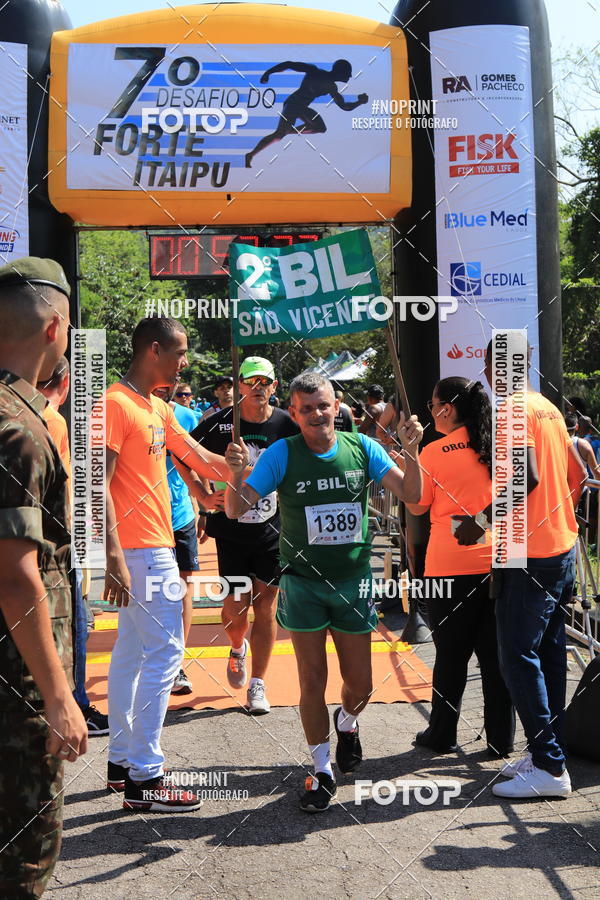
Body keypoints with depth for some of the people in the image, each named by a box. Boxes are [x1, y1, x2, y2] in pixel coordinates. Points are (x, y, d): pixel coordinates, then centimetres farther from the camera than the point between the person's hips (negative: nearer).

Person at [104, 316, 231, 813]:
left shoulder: (159, 408, 15)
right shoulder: (116, 404, -14)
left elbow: (203, 459, 22)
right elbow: (98, 484, -19)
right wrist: (114, 558, -23)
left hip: (155, 546, 10)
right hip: (140, 549, -10)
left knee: (132, 651, 14)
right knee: (164, 651, -8)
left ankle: (122, 762, 24)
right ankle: (144, 778, -1)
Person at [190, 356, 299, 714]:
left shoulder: (286, 425, -3)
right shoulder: (220, 423, -5)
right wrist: (204, 497, -6)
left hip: (272, 530, 0)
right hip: (231, 527, 0)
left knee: (266, 604, 2)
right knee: (236, 605, 1)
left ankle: (258, 685, 14)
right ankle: (238, 648, 37)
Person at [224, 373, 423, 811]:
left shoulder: (362, 447, -3)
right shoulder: (282, 454, -9)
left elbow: (411, 495, -5)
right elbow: (236, 509, -12)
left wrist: (412, 451, -20)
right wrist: (236, 473, -31)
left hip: (354, 581, 2)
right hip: (304, 584, -2)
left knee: (361, 684, 8)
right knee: (312, 680, 2)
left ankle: (347, 722, 43)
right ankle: (323, 770, 20)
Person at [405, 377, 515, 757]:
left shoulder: (434, 452, -8)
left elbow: (417, 507, 1)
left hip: (451, 565, -3)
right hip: (497, 559, 3)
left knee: (451, 654, 8)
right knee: (496, 653, 9)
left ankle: (442, 734, 20)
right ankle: (501, 739, 15)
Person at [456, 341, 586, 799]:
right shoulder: (549, 408, 14)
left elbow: (526, 477, -25)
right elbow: (577, 476, 17)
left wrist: (480, 521, -18)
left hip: (530, 556, -9)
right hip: (561, 549, 10)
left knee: (518, 658, -5)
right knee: (548, 655, 14)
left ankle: (549, 767, -2)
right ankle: (547, 751, 21)